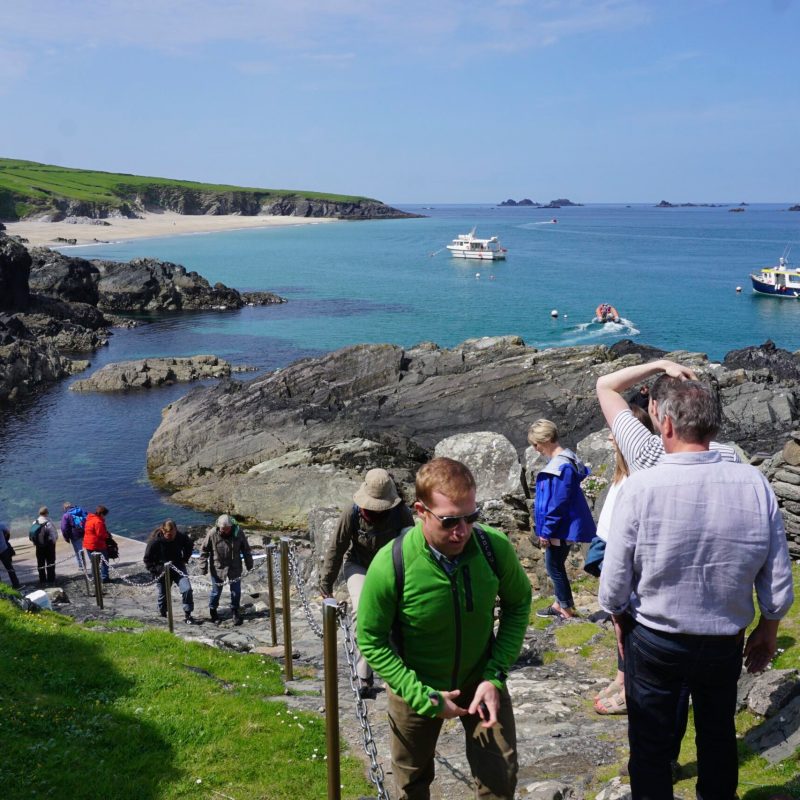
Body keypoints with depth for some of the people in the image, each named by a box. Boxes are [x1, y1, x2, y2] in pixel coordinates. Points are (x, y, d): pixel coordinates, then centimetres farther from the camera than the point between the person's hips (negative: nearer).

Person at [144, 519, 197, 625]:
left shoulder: (181, 537, -14)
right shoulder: (155, 541, -21)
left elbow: (190, 545, 10)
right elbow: (147, 559, -9)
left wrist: (184, 559, 3)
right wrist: (155, 571, -15)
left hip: (178, 567, 2)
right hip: (162, 570, -1)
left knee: (187, 589, -12)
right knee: (163, 594, 8)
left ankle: (187, 616, 0)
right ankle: (162, 616, 31)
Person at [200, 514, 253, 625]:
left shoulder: (238, 532, -15)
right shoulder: (212, 534, -20)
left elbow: (246, 549, 0)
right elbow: (204, 550, -8)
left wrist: (249, 564, 7)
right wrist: (203, 567, -9)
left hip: (235, 567, 2)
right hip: (218, 568, -1)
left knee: (236, 591, 7)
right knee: (216, 590, 11)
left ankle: (235, 611, 28)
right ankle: (212, 611, 34)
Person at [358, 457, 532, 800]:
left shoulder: (495, 547, -25)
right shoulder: (391, 565, -30)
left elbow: (518, 604, -6)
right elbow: (372, 641, -17)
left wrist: (495, 675, -14)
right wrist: (422, 697, -22)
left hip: (481, 678, 1)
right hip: (417, 685, -1)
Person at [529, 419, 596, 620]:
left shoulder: (562, 466, -25)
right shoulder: (562, 461, 7)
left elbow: (558, 504, -24)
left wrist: (546, 531, -18)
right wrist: (546, 529, 19)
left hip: (561, 530, -9)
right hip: (561, 528, 9)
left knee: (554, 567, 4)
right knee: (554, 565, 19)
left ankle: (567, 611, 15)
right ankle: (560, 604, 32)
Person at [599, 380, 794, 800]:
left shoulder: (639, 487, -23)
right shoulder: (754, 483, -15)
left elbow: (614, 580, -16)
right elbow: (778, 580, -7)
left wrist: (620, 618, 5)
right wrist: (768, 628, 11)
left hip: (653, 642, -2)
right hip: (725, 642, 3)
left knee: (651, 743, 17)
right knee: (718, 735, 25)